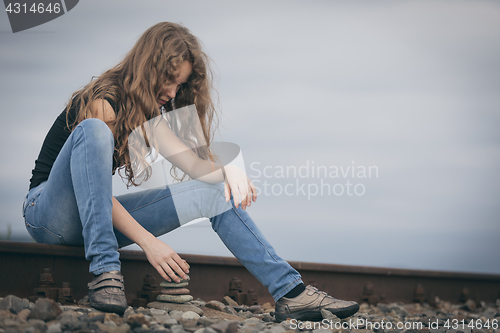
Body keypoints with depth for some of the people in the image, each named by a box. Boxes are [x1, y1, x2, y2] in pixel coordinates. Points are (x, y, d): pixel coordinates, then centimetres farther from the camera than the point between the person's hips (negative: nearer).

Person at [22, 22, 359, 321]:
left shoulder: (146, 108, 9)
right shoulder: (102, 102, -17)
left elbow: (192, 162, 2)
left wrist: (228, 170, -21)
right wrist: (148, 242, -28)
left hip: (100, 216, 7)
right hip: (48, 214, -7)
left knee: (215, 192, -6)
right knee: (93, 130, -36)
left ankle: (290, 291, -13)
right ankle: (104, 270, -40)